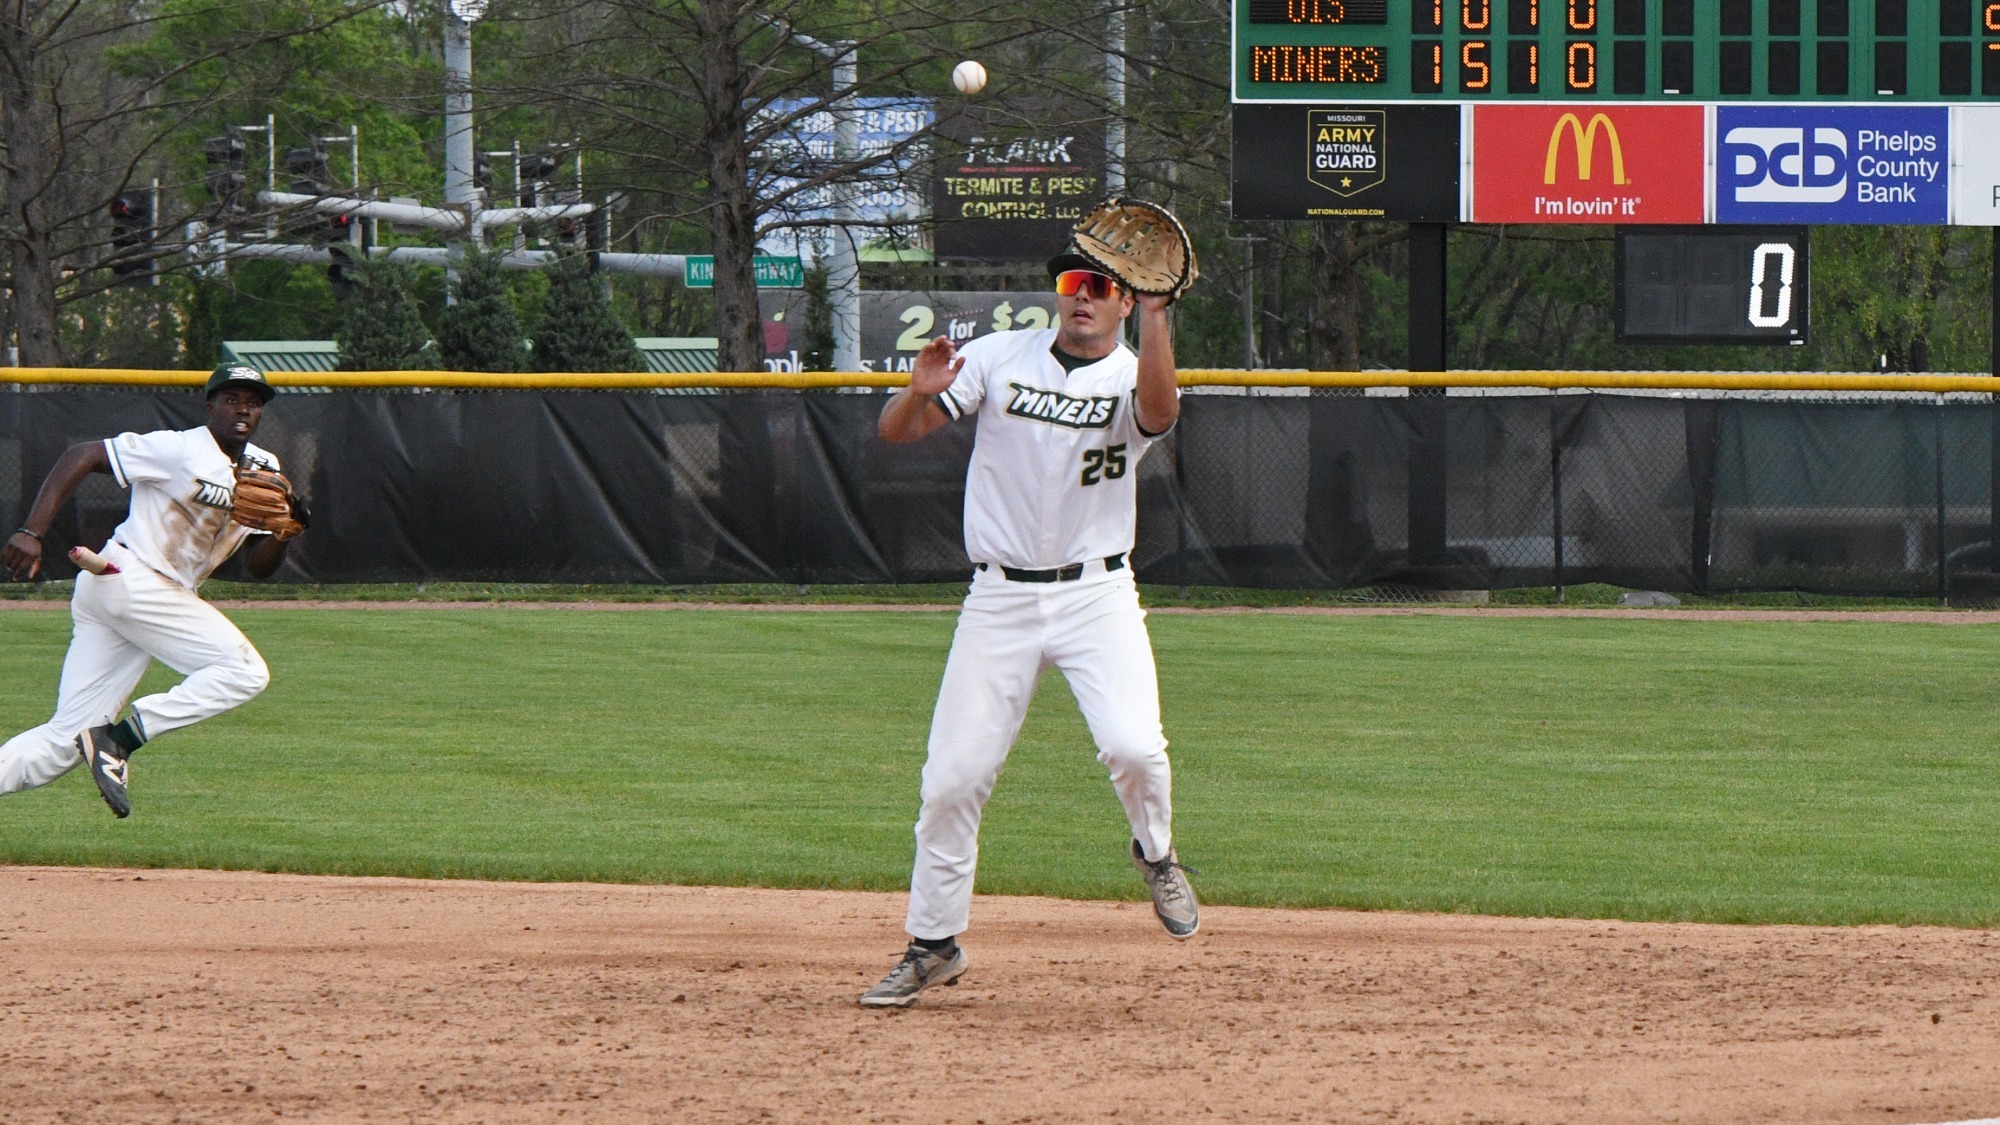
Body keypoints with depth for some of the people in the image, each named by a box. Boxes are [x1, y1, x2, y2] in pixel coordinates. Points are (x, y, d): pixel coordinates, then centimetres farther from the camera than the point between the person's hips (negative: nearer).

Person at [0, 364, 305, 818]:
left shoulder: (263, 470, 16)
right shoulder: (180, 449, -9)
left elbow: (258, 566, 15)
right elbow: (80, 457, -11)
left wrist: (283, 531, -7)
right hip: (130, 580, -8)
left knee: (63, 743, -1)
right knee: (245, 671, -14)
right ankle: (121, 739, -17)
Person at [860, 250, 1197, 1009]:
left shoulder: (1132, 378, -2)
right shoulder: (1001, 358, 3)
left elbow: (1159, 411, -28)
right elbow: (895, 432, -2)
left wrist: (1155, 315, -34)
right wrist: (919, 394, -24)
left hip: (1096, 596, -2)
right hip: (999, 597, 2)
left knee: (1132, 745, -22)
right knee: (953, 776, -1)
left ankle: (1155, 853, 10)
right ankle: (932, 945, 13)